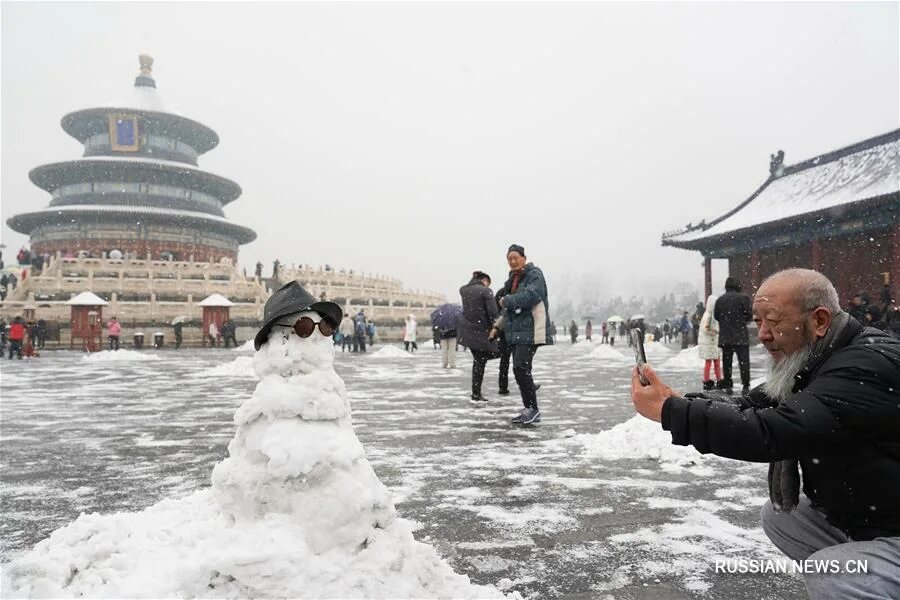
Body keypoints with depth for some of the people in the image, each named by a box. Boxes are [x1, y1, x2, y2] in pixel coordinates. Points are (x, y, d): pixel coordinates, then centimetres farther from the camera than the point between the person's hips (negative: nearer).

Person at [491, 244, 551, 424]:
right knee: (520, 370, 8)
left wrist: (506, 300, -10)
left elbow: (529, 297, -22)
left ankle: (533, 409, -6)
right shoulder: (513, 279, 20)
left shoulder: (534, 275, -6)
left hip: (530, 330, -9)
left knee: (521, 368, -16)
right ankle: (529, 410, 16)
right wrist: (498, 325, 20)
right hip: (516, 332, 9)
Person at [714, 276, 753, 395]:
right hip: (740, 336, -3)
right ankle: (745, 386, -1)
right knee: (743, 361, 2)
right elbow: (749, 315, -6)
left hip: (725, 337, 3)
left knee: (726, 362, 9)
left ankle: (728, 386, 10)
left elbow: (716, 316, 7)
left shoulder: (719, 300, 2)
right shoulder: (743, 298, -7)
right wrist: (742, 320, 14)